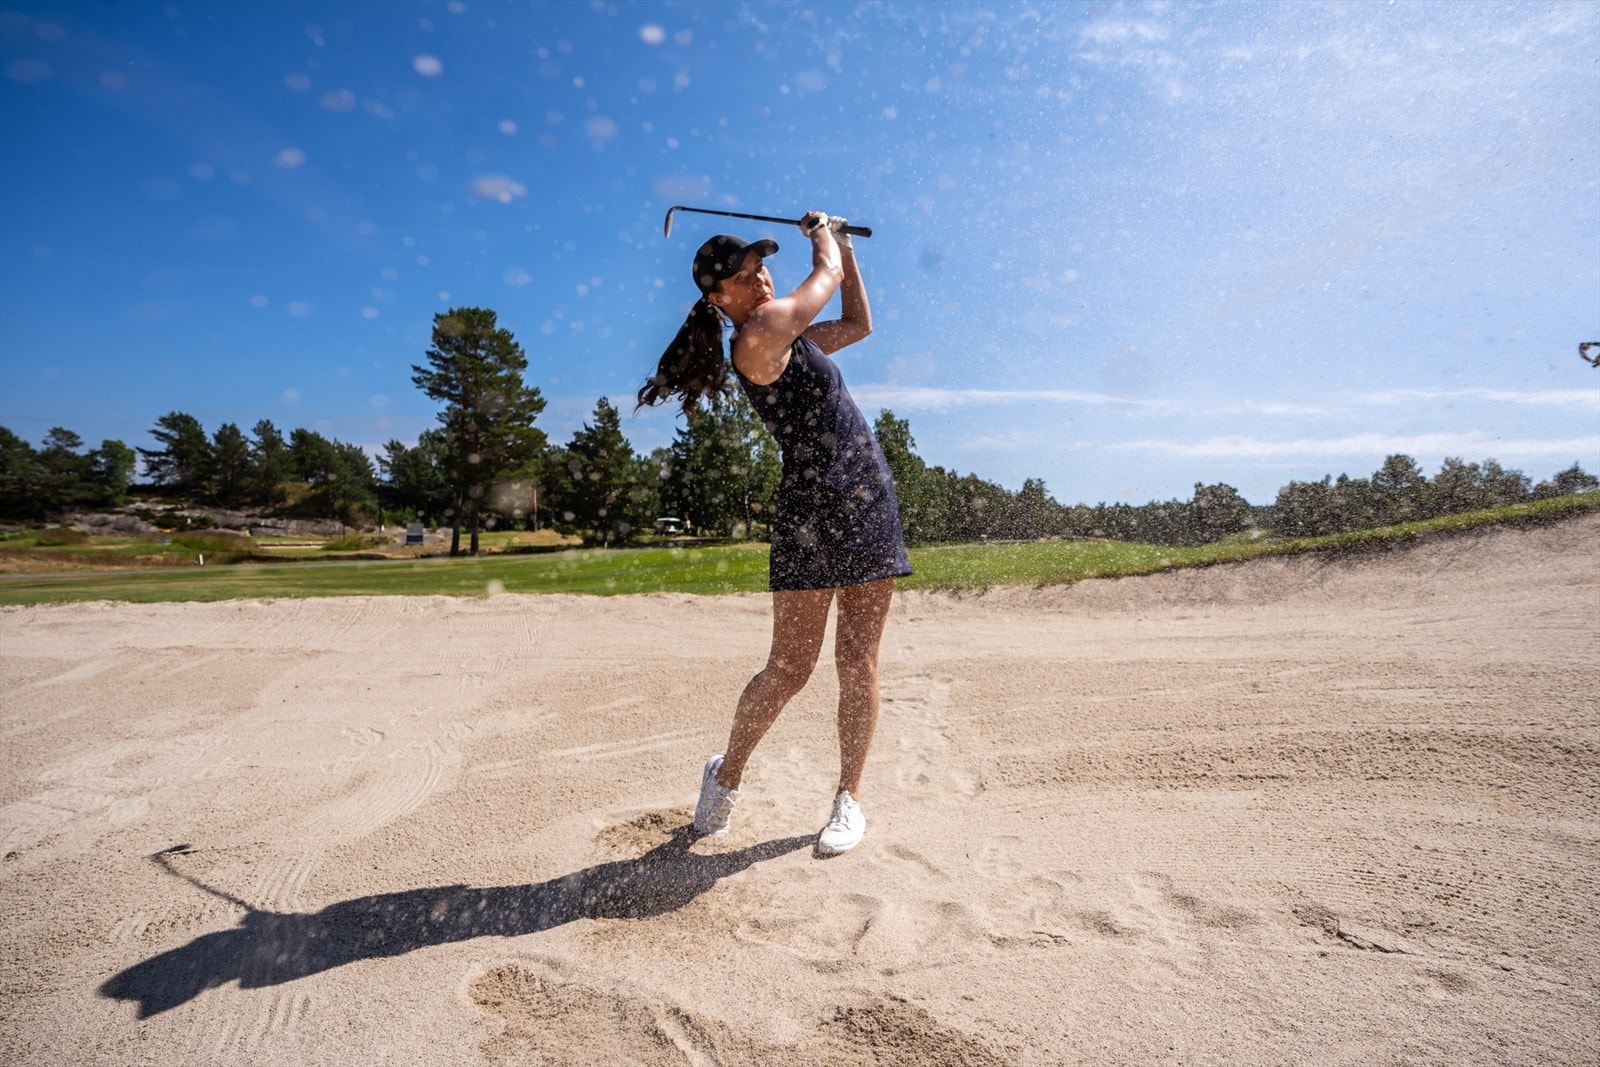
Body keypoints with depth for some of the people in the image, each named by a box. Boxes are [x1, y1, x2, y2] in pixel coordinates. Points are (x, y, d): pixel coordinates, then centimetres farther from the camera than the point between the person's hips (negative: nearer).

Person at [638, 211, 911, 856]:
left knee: (858, 666, 6)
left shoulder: (789, 335, 17)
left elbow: (858, 324, 31)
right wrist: (822, 233, 21)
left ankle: (849, 798, 19)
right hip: (810, 511, -8)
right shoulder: (760, 332, -10)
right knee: (789, 671, -1)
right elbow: (828, 272, 0)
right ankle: (726, 775, 24)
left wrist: (845, 246, 30)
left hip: (869, 502, 8)